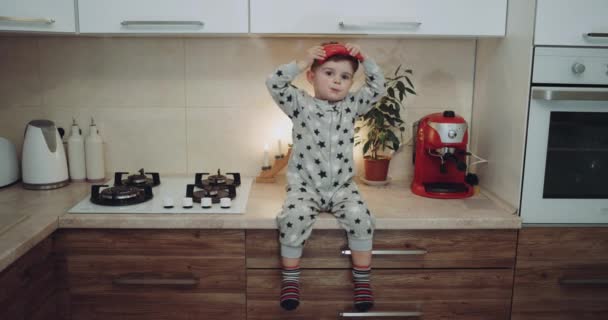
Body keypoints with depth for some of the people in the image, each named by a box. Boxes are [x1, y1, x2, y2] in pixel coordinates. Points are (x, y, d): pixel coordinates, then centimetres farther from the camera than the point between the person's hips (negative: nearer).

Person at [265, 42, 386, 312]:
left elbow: (378, 87, 10)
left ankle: (362, 280, -5)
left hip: (342, 186, 2)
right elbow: (274, 83, -11)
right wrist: (302, 63, -16)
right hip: (304, 185, -2)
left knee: (360, 218, -22)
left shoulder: (351, 105, 8)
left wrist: (364, 60, -2)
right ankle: (290, 279, -7)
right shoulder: (301, 104, -1)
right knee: (293, 219, -27)